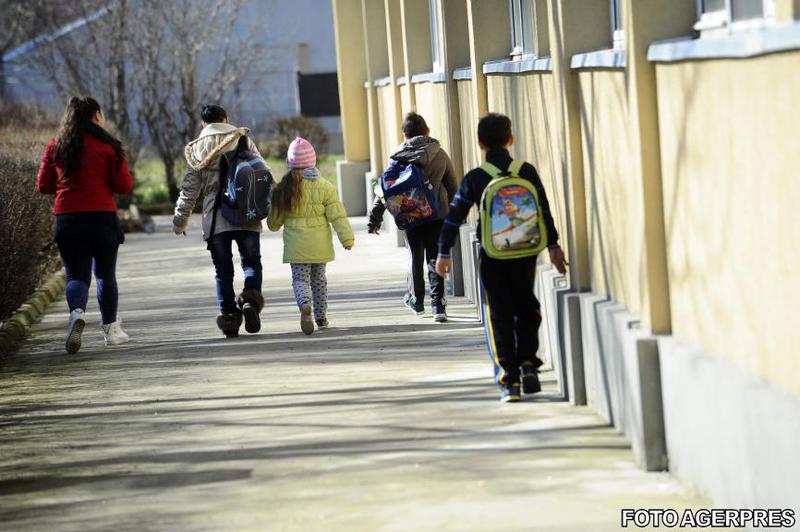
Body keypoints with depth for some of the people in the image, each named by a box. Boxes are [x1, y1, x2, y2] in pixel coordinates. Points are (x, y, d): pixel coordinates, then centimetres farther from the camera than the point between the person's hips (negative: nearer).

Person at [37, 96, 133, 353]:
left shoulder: (55, 146, 5)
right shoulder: (107, 145, -4)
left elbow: (43, 185, 8)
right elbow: (124, 185, -5)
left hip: (67, 219, 2)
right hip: (102, 217, -2)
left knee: (76, 275, 5)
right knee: (105, 274, 14)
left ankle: (77, 312, -24)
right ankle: (110, 329, 20)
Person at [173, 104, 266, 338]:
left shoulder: (197, 150, 8)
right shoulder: (244, 141, 6)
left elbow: (189, 189, 7)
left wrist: (180, 221, 14)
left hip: (215, 220, 1)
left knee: (223, 271, 7)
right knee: (251, 262, 8)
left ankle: (229, 316, 2)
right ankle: (251, 299, -17)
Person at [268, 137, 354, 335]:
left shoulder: (284, 189, -5)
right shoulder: (324, 187, -7)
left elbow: (274, 219, 5)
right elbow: (337, 215, -8)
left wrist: (273, 225, 28)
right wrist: (347, 237, -2)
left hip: (296, 245, -1)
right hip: (320, 244, 1)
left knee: (300, 278, 2)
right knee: (319, 278, 17)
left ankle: (305, 305, -29)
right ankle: (321, 317, 25)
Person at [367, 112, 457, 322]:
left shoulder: (400, 158, -6)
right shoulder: (440, 155, 0)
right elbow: (453, 187, 7)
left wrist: (374, 219, 0)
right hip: (437, 215, 1)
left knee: (415, 258, 15)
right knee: (434, 257, 4)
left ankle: (416, 300, 28)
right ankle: (438, 304, -4)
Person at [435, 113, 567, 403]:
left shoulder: (474, 179, -5)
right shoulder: (527, 172, -2)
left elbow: (454, 216, -2)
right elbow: (543, 211, 2)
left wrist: (444, 253, 7)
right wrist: (552, 246, 12)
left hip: (492, 258, -1)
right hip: (524, 253, 1)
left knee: (498, 316, 4)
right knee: (525, 308, 19)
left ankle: (508, 380, -2)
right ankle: (527, 364, 7)